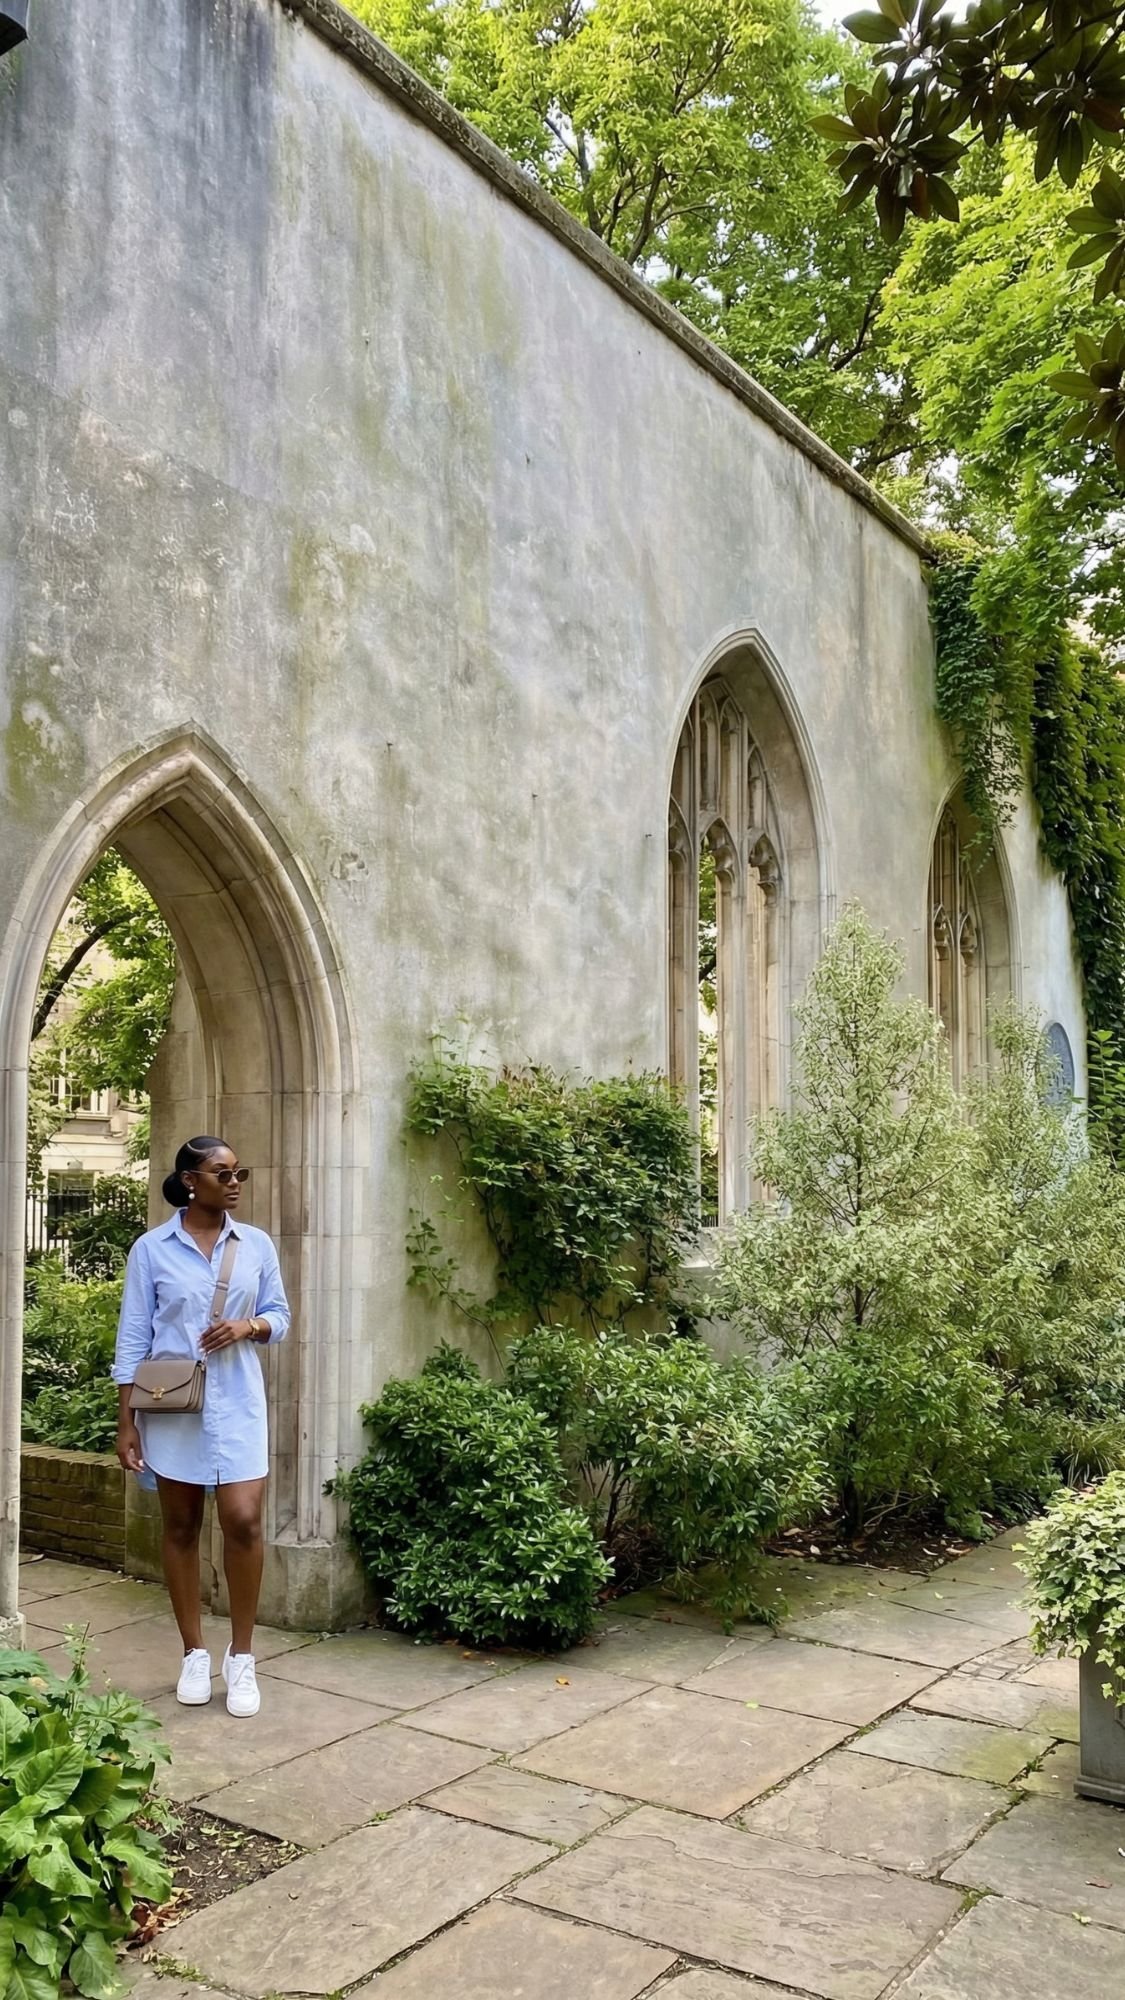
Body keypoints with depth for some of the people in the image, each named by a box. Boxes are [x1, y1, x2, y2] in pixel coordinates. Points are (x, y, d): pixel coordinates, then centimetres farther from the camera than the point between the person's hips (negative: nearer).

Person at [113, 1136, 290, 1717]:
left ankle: (242, 1657, 9)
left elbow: (280, 1315, 10)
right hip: (171, 1407, -1)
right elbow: (133, 1338, -2)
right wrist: (126, 1420, -4)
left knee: (243, 1521, -8)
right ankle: (194, 1654, 23)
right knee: (180, 1527, 9)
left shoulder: (256, 1245, 3)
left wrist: (248, 1326, -13)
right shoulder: (151, 1249, -3)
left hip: (237, 1405, 1)